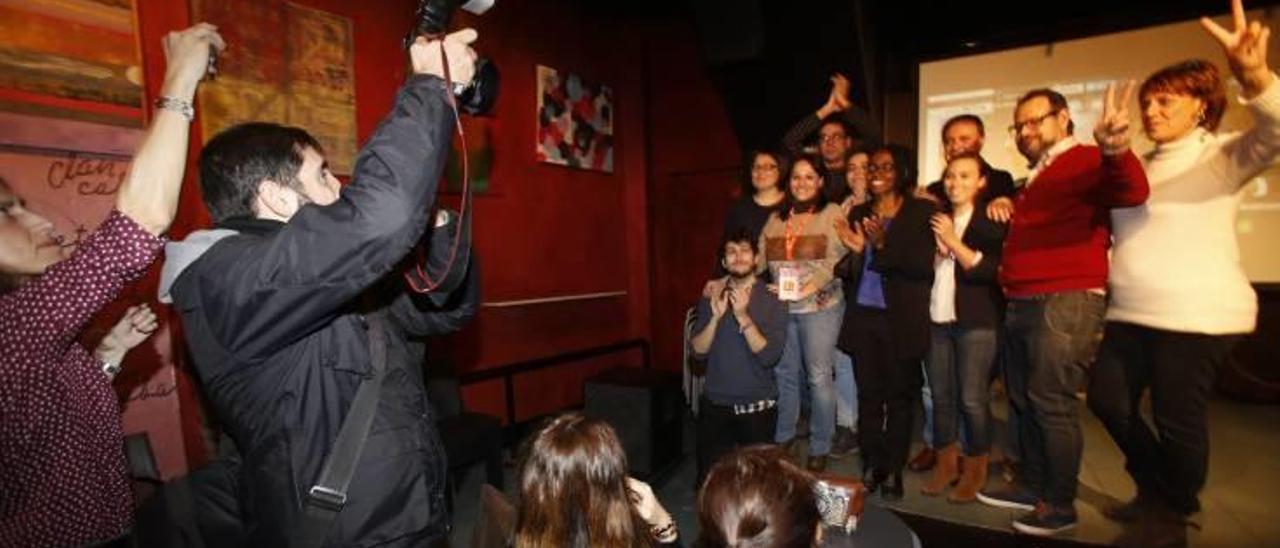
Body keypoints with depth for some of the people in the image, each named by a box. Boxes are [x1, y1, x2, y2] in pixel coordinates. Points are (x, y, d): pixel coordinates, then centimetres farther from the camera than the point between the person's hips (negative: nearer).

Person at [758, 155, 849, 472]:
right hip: (781, 307, 4)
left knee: (819, 376, 2)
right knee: (784, 374, 14)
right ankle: (782, 438, 32)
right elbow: (760, 258, 7)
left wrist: (807, 287, -23)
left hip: (820, 306, -4)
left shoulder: (831, 213, -2)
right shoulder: (776, 217, 12)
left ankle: (820, 448, 18)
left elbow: (836, 260, -12)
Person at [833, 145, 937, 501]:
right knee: (868, 394, 10)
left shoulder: (921, 212, -2)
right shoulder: (859, 213, 11)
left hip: (901, 320, -3)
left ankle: (893, 470, 20)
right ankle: (870, 466, 22)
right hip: (863, 316, 4)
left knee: (900, 396, 7)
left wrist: (883, 245, -23)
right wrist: (855, 250, -8)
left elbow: (923, 266, -12)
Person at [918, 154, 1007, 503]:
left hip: (976, 320, -4)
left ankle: (975, 470, 14)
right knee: (941, 394, 8)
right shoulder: (937, 218, 14)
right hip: (938, 317, 5)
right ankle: (946, 464, 22)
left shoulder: (991, 221, 0)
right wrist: (935, 248, -3)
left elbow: (990, 270, -10)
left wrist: (955, 244, -16)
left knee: (972, 398, -3)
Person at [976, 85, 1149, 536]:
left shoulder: (1087, 162, -7)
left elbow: (1131, 193, -27)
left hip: (1066, 302, -9)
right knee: (1025, 401, 15)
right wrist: (1005, 204, 16)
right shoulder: (1037, 177, 22)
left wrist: (1115, 150, -48)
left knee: (1052, 404, -3)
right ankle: (1032, 485, 28)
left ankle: (1060, 503, 12)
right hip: (1022, 303, 10)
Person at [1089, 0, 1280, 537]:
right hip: (1130, 315, 7)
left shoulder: (1219, 156, -5)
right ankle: (1154, 491, 34)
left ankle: (1178, 510, 28)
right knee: (1107, 398, 11)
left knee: (1177, 418, 2)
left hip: (1197, 316, -7)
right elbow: (1114, 223, 22)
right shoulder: (1142, 166, 16)